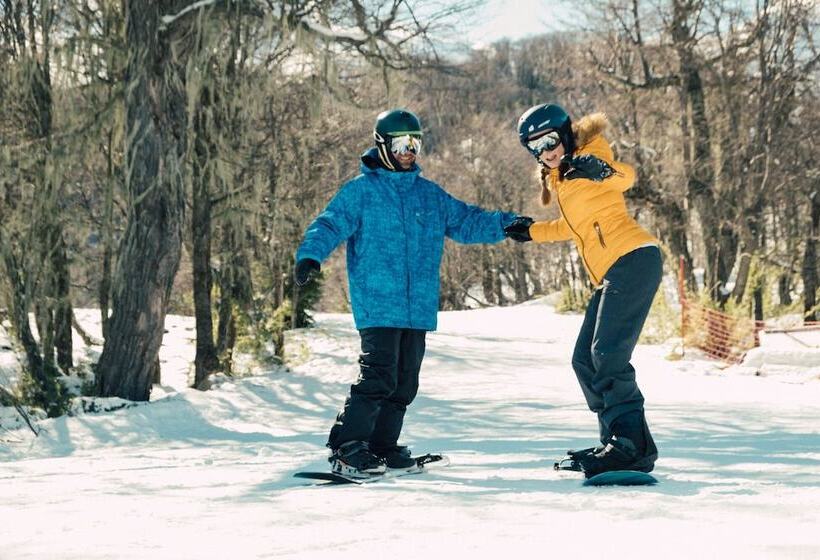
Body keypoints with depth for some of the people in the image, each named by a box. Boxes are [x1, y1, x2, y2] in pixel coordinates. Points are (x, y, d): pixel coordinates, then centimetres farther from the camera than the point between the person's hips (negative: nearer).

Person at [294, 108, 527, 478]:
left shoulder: (431, 195, 17)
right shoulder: (361, 191, 1)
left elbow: (466, 222, 23)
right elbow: (330, 225, -8)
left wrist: (506, 224, 10)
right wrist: (310, 255, -26)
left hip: (419, 308, 6)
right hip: (377, 305, -6)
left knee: (404, 383, 9)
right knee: (379, 377, -17)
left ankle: (381, 445, 20)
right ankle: (346, 446, -12)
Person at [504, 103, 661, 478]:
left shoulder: (589, 156, -3)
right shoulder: (558, 177, 21)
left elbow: (626, 177, -23)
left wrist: (603, 171, -42)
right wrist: (532, 231, 38)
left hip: (633, 258, -10)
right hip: (612, 274, 10)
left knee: (608, 355, -19)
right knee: (585, 362, 8)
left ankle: (632, 445, -22)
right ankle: (617, 443, 10)